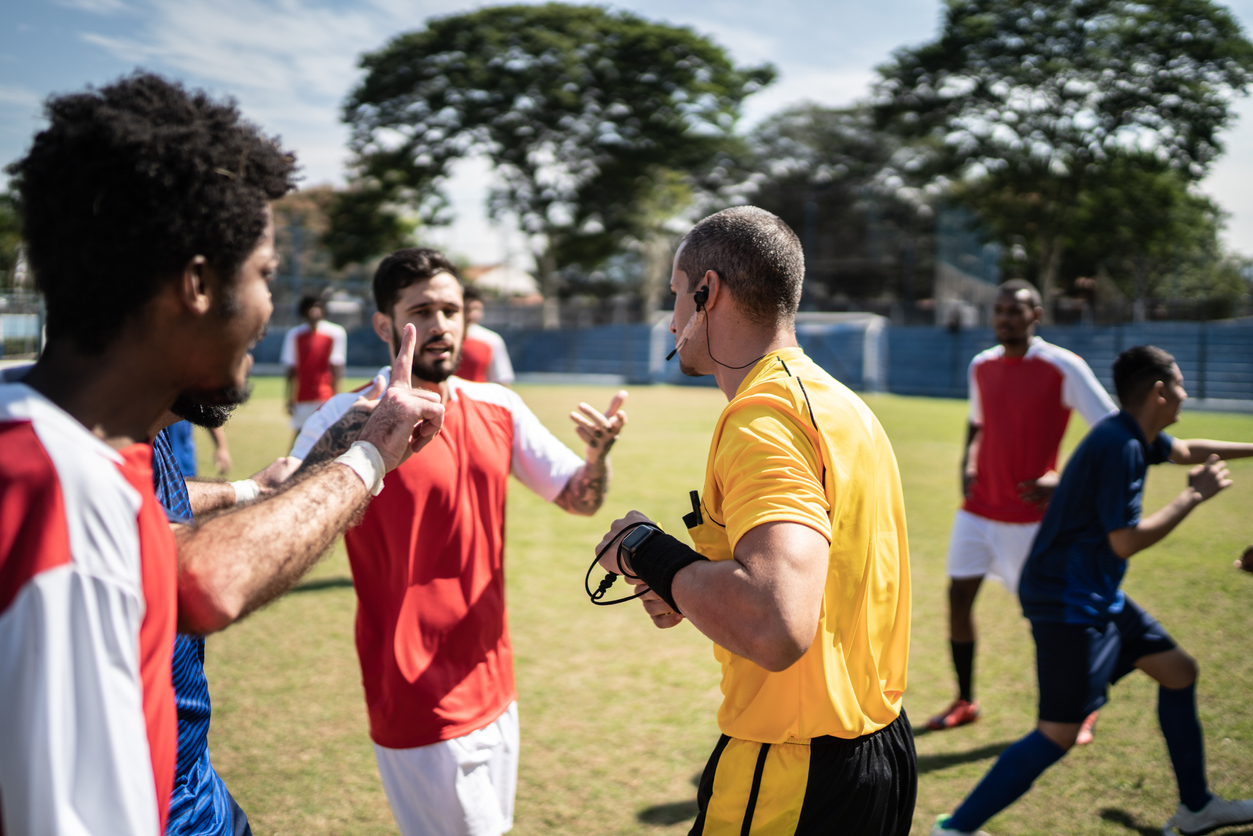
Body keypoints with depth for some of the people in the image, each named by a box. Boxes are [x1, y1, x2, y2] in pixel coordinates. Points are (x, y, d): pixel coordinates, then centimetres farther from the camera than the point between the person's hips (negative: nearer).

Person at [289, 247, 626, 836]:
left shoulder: (499, 409, 4)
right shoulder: (350, 421, -13)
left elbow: (579, 499, 9)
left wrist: (598, 454, -12)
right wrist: (361, 425, -38)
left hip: (494, 689, 6)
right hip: (417, 703, -6)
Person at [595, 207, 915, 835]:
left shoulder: (761, 416, -21)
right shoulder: (840, 402, 10)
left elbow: (776, 629, -36)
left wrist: (645, 552, -20)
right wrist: (692, 587, 10)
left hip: (797, 777, -9)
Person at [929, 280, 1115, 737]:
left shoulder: (1063, 367, -12)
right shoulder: (981, 365, 6)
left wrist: (1063, 481, -19)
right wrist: (968, 466, 4)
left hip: (1030, 515, -5)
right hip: (978, 508, 5)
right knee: (959, 596, 3)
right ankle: (965, 701, 20)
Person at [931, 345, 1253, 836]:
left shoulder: (1136, 437, 10)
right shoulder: (1118, 446, -20)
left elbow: (1185, 450, 32)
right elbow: (1125, 541, -22)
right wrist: (1194, 495, -13)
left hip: (1098, 598, 11)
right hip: (1068, 604, -11)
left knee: (1180, 671, 19)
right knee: (1060, 732, -10)